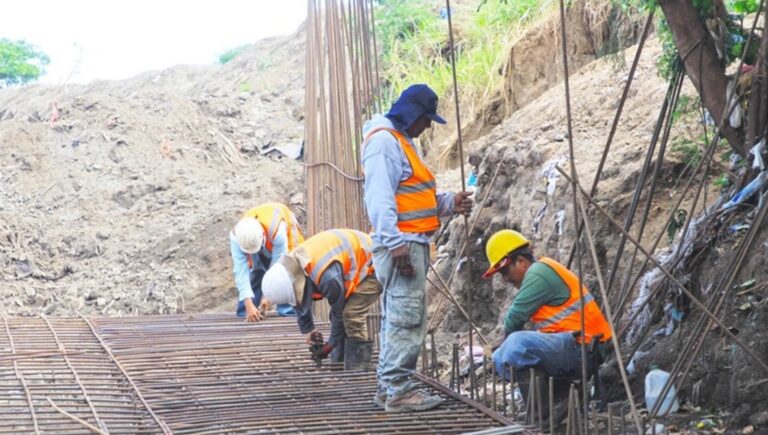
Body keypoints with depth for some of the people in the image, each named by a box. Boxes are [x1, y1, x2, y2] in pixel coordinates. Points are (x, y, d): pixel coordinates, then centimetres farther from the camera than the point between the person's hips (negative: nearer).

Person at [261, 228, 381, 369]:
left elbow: (339, 311, -21)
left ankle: (358, 366, -11)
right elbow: (300, 305, 8)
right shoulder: (292, 266, -13)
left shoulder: (328, 277, -39)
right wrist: (308, 330, 15)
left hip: (371, 267, -9)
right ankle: (339, 359, 20)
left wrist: (333, 343, -7)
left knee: (351, 314, -18)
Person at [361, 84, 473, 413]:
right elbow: (380, 198, -20)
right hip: (400, 244, -11)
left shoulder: (403, 141, 21)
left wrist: (449, 204, 8)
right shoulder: (384, 141, -12)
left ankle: (388, 387, 18)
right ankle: (399, 390, -10)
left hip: (411, 243, 11)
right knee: (407, 317, -11)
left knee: (397, 317, 13)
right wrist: (395, 243, -26)